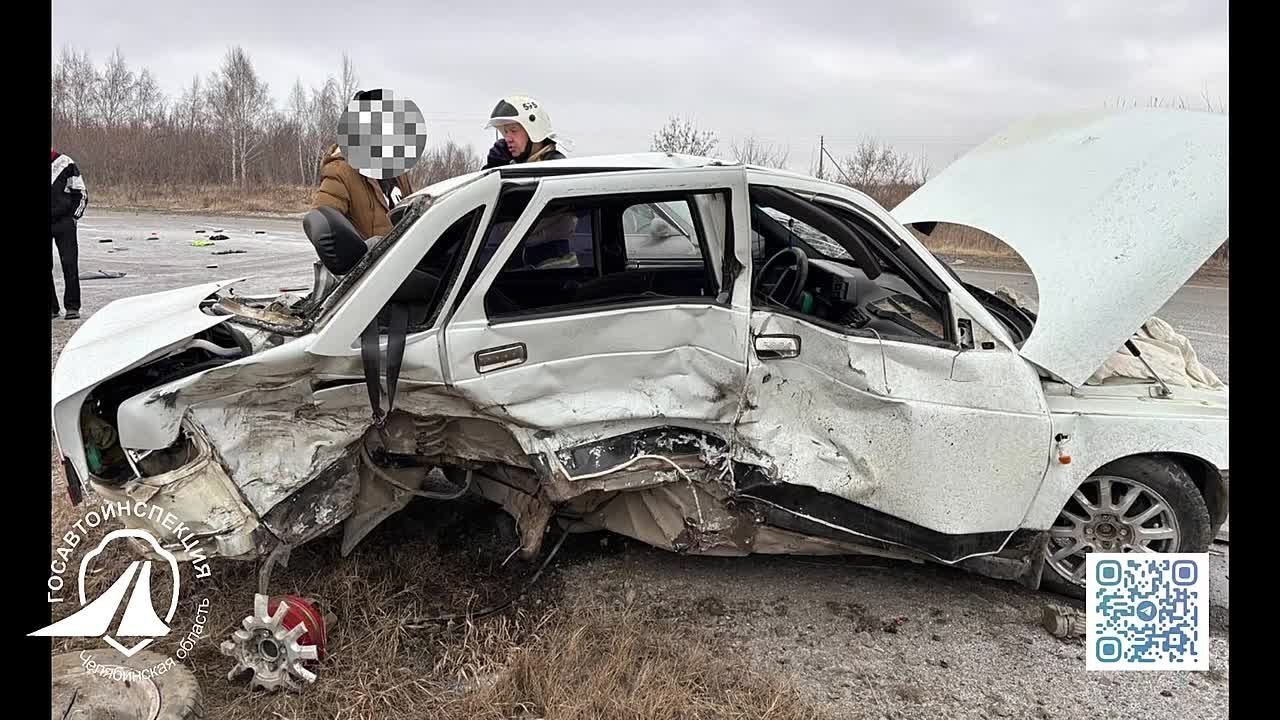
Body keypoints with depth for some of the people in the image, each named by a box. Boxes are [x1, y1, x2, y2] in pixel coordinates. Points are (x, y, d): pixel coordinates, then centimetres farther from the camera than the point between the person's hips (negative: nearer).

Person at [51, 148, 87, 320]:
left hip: (64, 221, -3)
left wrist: (74, 217, 0)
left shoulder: (65, 163, 1)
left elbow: (82, 192, 4)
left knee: (69, 264, -6)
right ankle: (51, 306, 9)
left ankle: (72, 307, -1)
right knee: (46, 266, 2)